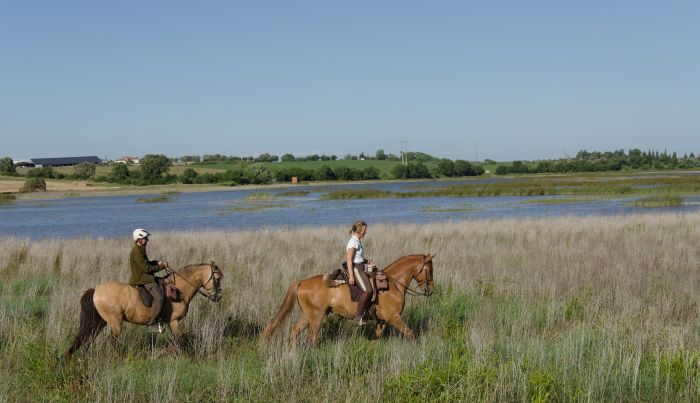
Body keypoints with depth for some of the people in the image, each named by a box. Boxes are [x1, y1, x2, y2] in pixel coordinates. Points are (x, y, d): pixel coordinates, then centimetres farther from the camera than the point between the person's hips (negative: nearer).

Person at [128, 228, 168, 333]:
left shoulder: (140, 250, 14)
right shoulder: (137, 252, -18)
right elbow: (147, 268, -21)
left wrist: (157, 262, 9)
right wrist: (161, 266, -12)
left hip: (146, 278, 11)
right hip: (142, 280, -11)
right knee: (159, 297, -23)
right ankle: (152, 322, -19)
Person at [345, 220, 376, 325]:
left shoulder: (357, 241, 15)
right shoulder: (353, 242, -14)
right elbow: (349, 259, -20)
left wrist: (368, 262, 8)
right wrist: (351, 276, -24)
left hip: (361, 267, 11)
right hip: (355, 268, -11)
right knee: (367, 290, -25)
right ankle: (359, 315, -20)